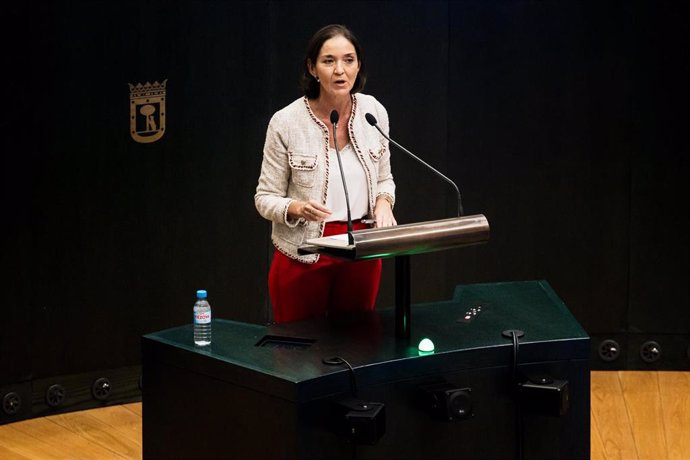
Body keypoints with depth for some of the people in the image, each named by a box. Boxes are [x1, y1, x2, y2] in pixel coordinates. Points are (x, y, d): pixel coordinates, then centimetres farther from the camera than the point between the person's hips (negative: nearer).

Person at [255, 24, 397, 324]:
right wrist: (297, 208, -25)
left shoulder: (374, 112, -2)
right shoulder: (286, 122, -13)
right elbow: (265, 198, -6)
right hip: (303, 255, -3)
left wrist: (383, 202, -9)